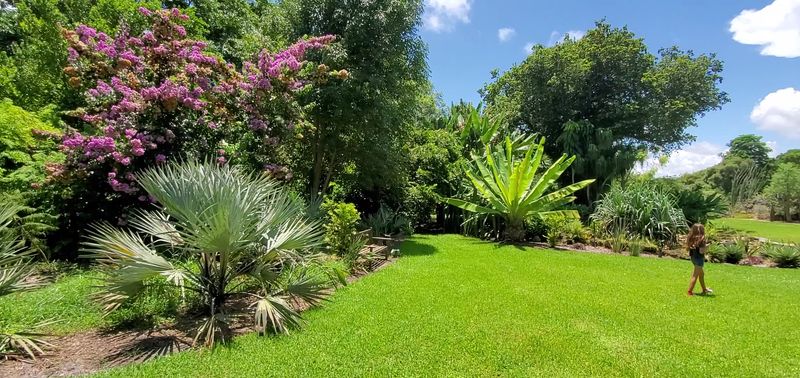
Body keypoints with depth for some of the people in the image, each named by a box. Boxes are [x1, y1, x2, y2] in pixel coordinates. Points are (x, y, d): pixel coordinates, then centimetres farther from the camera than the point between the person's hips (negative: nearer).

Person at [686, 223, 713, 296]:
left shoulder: (691, 238, 1)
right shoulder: (701, 239, -20)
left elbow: (688, 248, 4)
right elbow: (701, 251, -22)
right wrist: (706, 246, -4)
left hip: (693, 257, 8)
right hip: (699, 258, -8)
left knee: (702, 274, 25)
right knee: (695, 276, 1)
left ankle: (704, 289, 41)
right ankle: (689, 291, 6)